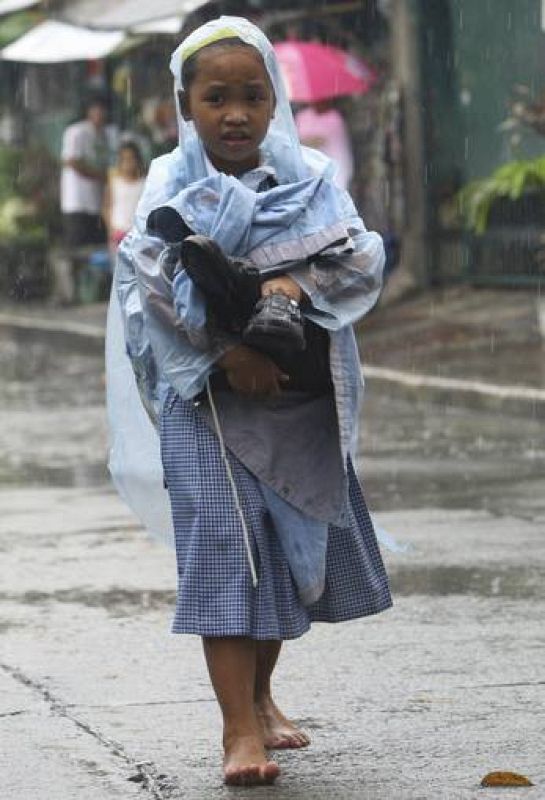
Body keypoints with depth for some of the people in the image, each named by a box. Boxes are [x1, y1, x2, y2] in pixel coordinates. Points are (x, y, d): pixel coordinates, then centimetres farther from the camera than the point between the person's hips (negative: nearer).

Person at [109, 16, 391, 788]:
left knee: (295, 544, 14)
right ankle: (240, 727, -10)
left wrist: (303, 282, -20)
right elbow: (149, 280, -13)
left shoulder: (309, 178, 3)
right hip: (208, 395, -4)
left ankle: (260, 692, 34)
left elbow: (363, 259, -2)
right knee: (225, 543, -10)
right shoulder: (173, 186, -4)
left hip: (302, 397, 4)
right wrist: (225, 353, -20)